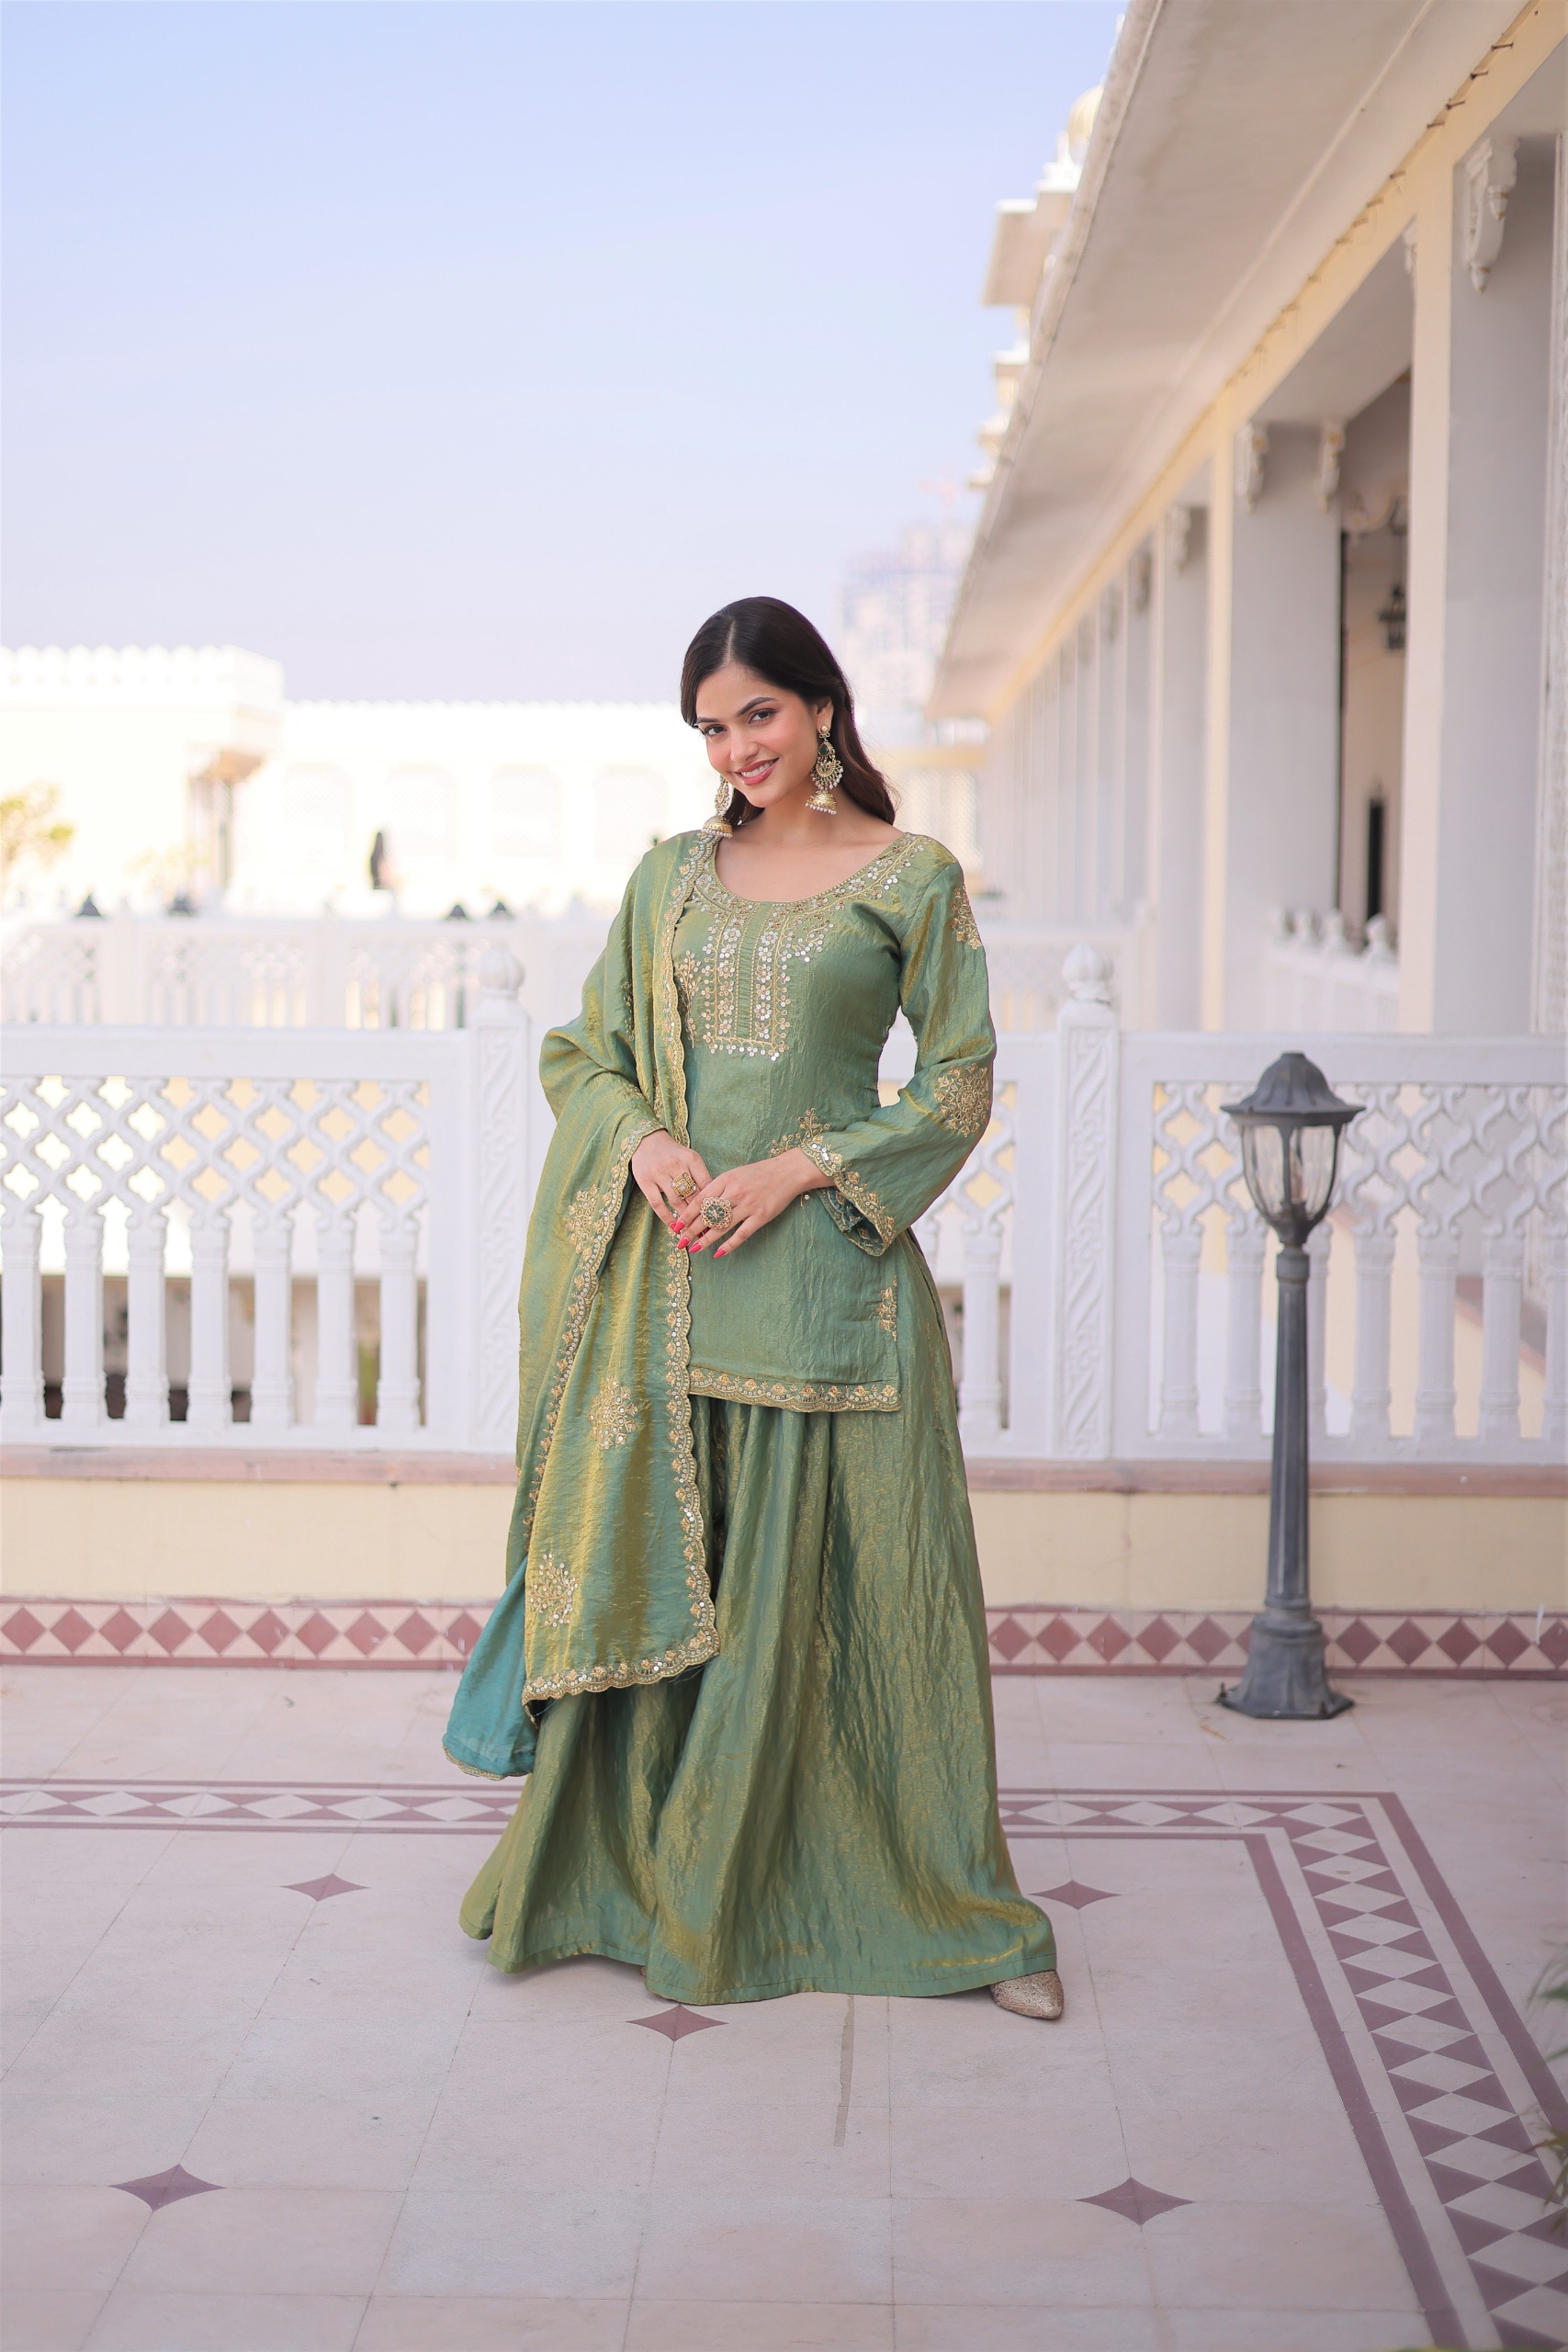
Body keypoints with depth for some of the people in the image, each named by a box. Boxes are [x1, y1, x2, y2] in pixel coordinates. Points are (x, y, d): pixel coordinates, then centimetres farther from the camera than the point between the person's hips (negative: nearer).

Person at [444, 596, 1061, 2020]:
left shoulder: (914, 880, 1)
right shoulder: (672, 877, 12)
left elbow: (959, 1088, -1)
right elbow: (582, 1053, 13)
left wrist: (798, 1170, -12)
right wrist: (641, 1140, -8)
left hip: (825, 1262, -3)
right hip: (672, 1260, 3)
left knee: (841, 1589, 0)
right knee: (654, 1574, 7)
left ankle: (958, 1907, 13)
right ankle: (616, 1873, 20)